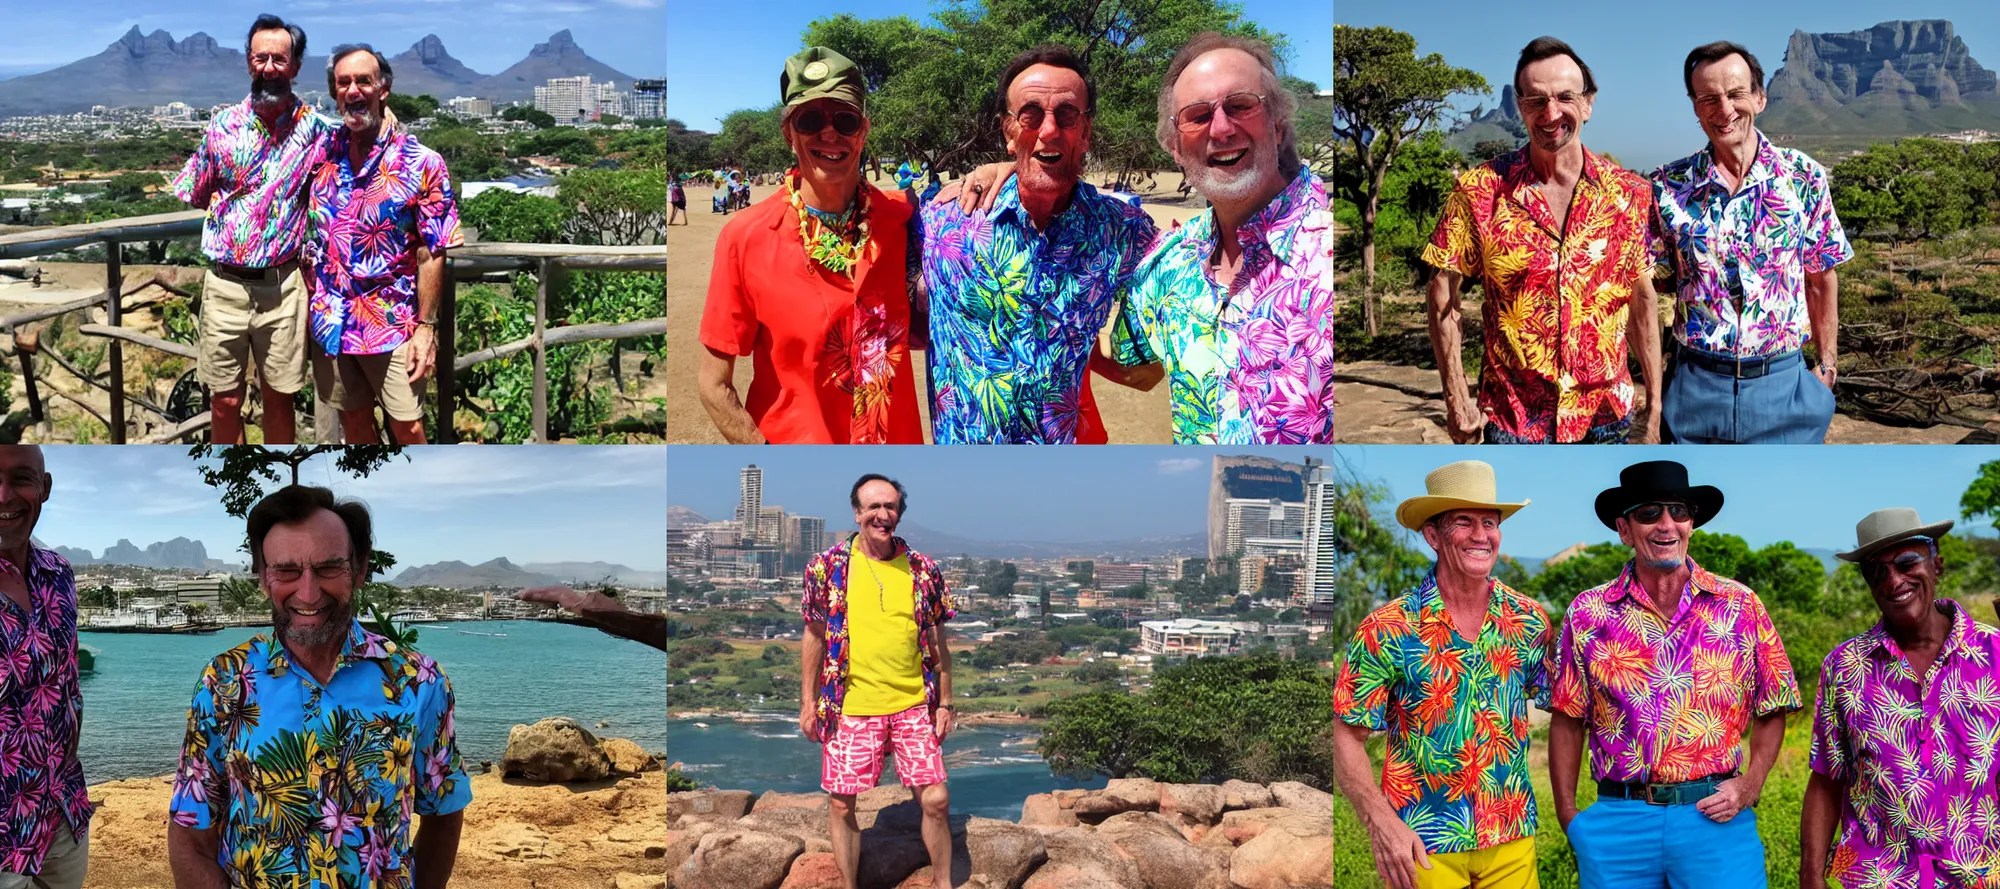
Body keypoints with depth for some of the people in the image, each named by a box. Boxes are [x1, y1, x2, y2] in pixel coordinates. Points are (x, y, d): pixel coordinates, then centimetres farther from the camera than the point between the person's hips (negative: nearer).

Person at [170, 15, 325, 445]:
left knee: (278, 397, 10)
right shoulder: (223, 126, 1)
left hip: (283, 286, -1)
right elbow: (196, 196, 12)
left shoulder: (316, 130, -4)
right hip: (224, 282, 1)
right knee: (224, 400, 8)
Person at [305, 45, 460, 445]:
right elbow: (309, 241, 12)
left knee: (407, 428, 0)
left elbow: (432, 255, -9)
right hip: (331, 323, 4)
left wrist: (425, 327, -12)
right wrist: (310, 307, 6)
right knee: (354, 422, 15)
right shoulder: (321, 157, 4)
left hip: (392, 325, -4)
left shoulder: (421, 163, -9)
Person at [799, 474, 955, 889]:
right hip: (849, 709, -1)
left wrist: (945, 703, 5)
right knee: (842, 805, 5)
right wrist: (808, 702, 2)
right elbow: (814, 637, 4)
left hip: (913, 707, 1)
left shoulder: (923, 570, 1)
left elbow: (938, 643, 7)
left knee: (935, 799, 1)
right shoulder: (828, 566, -2)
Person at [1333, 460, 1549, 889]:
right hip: (1424, 846, -3)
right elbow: (1347, 737, -8)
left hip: (1513, 838, 3)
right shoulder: (1387, 629, -9)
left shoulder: (1529, 621, 1)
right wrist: (1381, 821, -20)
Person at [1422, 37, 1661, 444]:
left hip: (1606, 412, 2)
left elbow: (1642, 301, 3)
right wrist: (1456, 400, -7)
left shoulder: (1628, 194, -3)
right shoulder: (1479, 191, -10)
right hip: (1512, 419, -2)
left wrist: (1654, 406, 2)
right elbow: (1444, 294, -5)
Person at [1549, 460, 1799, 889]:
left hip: (1717, 816, 0)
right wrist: (1568, 817, 0)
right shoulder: (1588, 614, 3)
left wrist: (1750, 785, -4)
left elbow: (1770, 712, 10)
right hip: (1618, 818, 0)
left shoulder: (1740, 607, 4)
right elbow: (1567, 722, 6)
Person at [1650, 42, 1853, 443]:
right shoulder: (1667, 187, -2)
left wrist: (1827, 364, 6)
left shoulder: (1805, 178, -2)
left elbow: (1821, 278, 5)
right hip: (1696, 382, 0)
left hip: (1783, 380, 0)